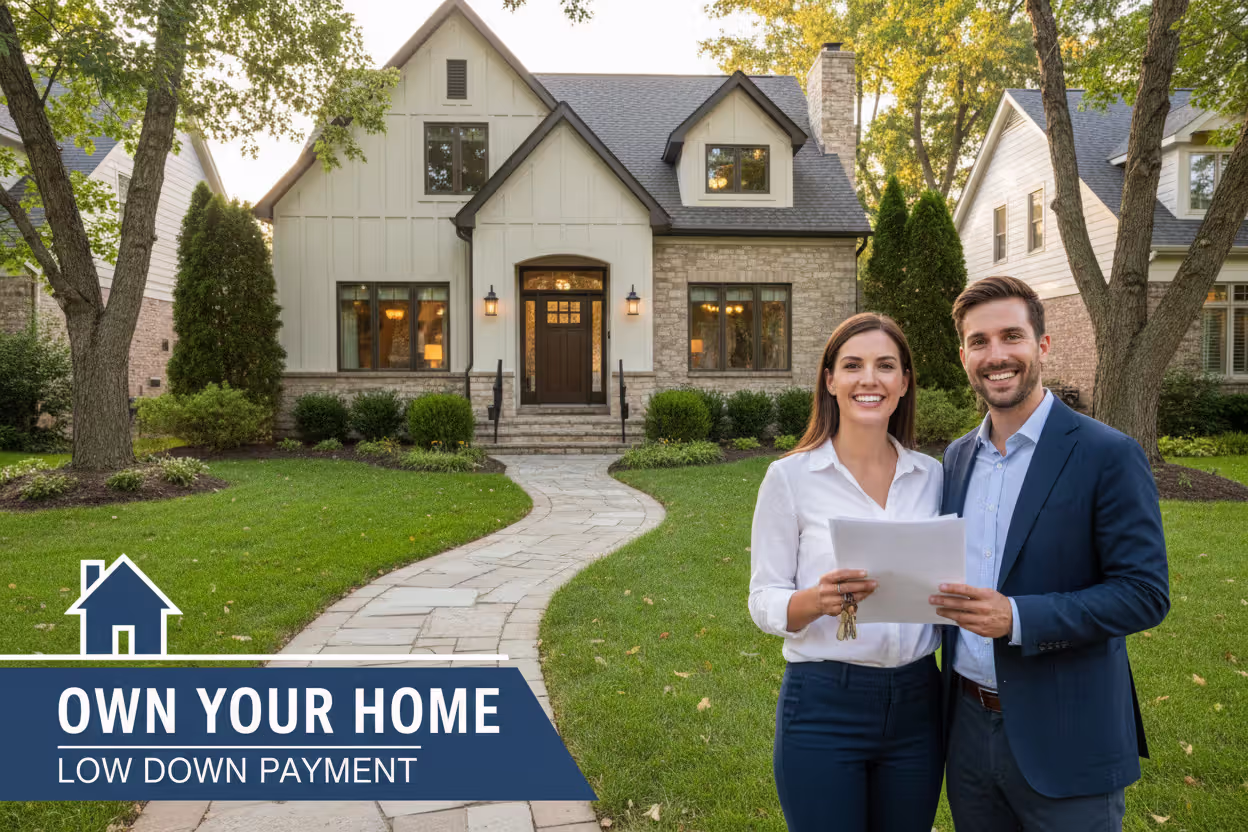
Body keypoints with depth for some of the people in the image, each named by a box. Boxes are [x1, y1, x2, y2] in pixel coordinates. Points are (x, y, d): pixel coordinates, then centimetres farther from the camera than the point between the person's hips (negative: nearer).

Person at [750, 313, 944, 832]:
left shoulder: (931, 475, 4)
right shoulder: (790, 477, -7)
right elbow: (764, 602, -6)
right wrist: (819, 600, -27)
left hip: (916, 701, 4)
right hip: (824, 705, -3)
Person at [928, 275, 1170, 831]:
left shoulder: (1108, 455, -11)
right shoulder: (957, 458, 7)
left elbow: (1145, 593, -15)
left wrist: (1017, 618, -25)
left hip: (1064, 741, -5)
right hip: (969, 724, 5)